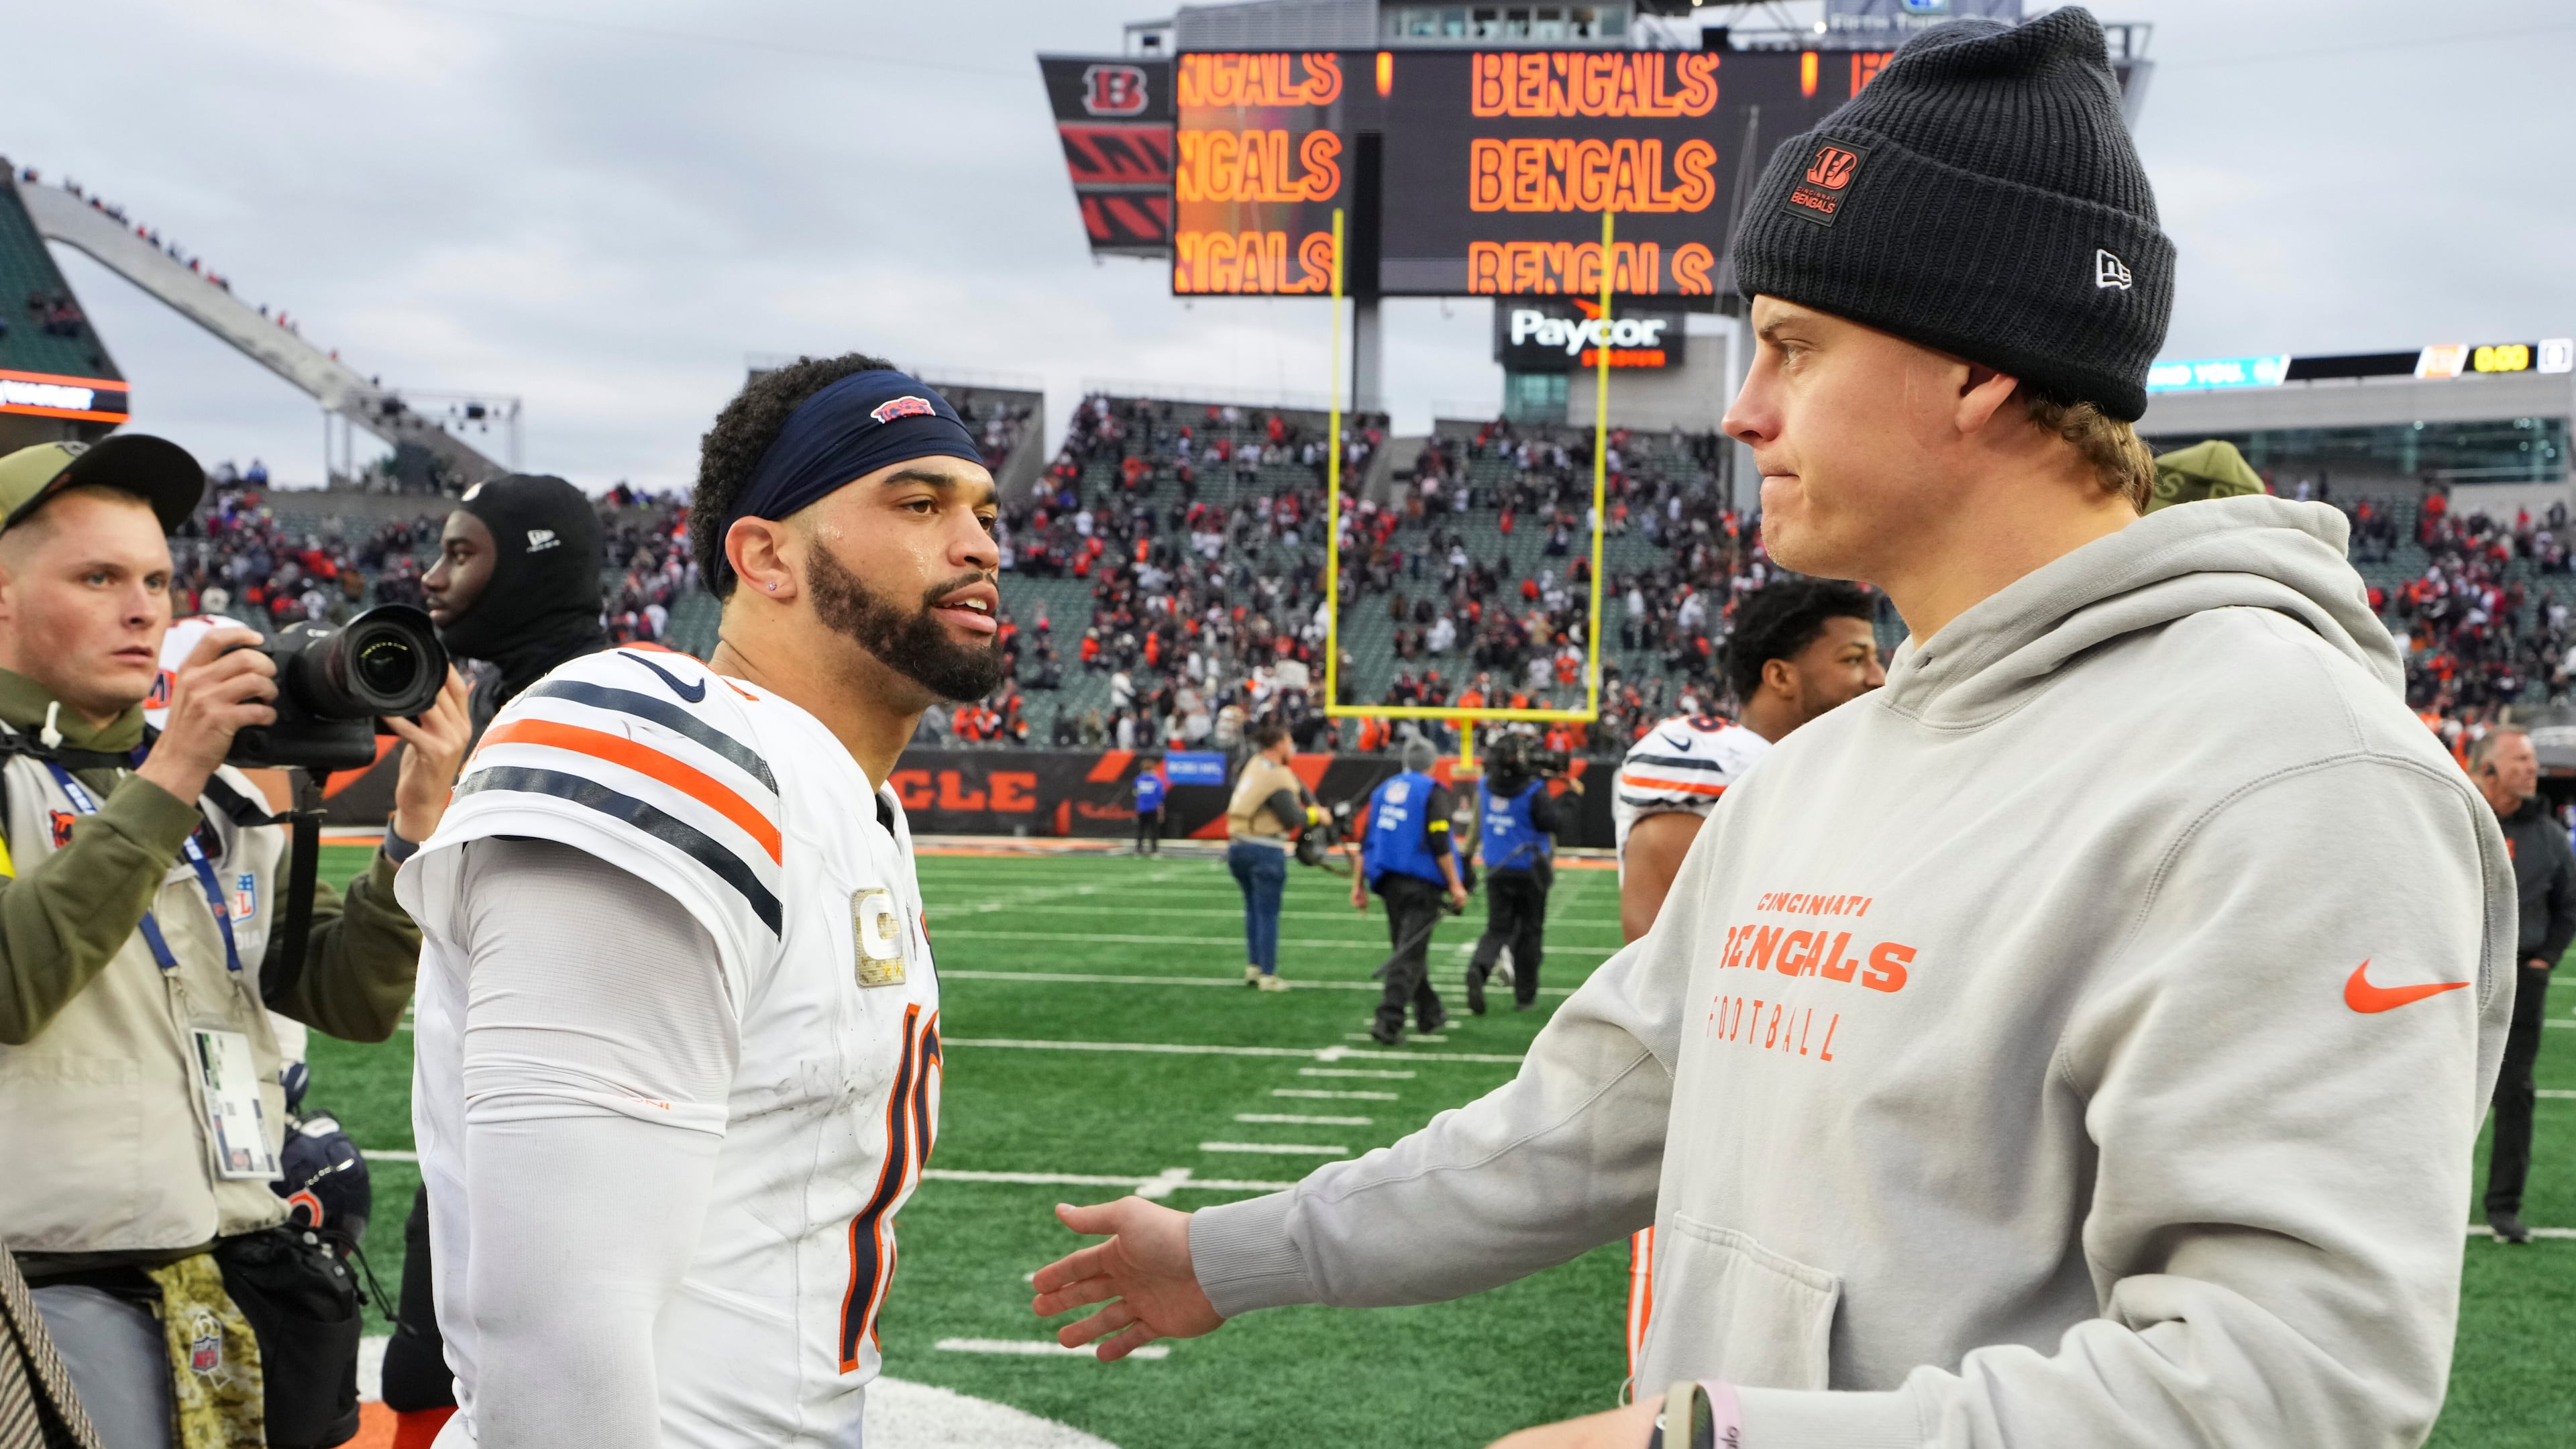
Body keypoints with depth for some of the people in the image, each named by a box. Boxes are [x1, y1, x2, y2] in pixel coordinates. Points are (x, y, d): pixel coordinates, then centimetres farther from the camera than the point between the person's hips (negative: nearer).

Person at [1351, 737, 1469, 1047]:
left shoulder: (1384, 789, 14)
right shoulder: (1432, 791, -5)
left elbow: (1366, 840, 13)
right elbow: (1440, 843, -13)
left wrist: (1359, 884, 15)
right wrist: (1454, 884, -9)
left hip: (1388, 880, 6)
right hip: (1421, 881, -6)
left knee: (1409, 948, 18)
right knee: (1410, 954, -7)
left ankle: (1429, 1013, 29)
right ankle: (1388, 1021, -17)